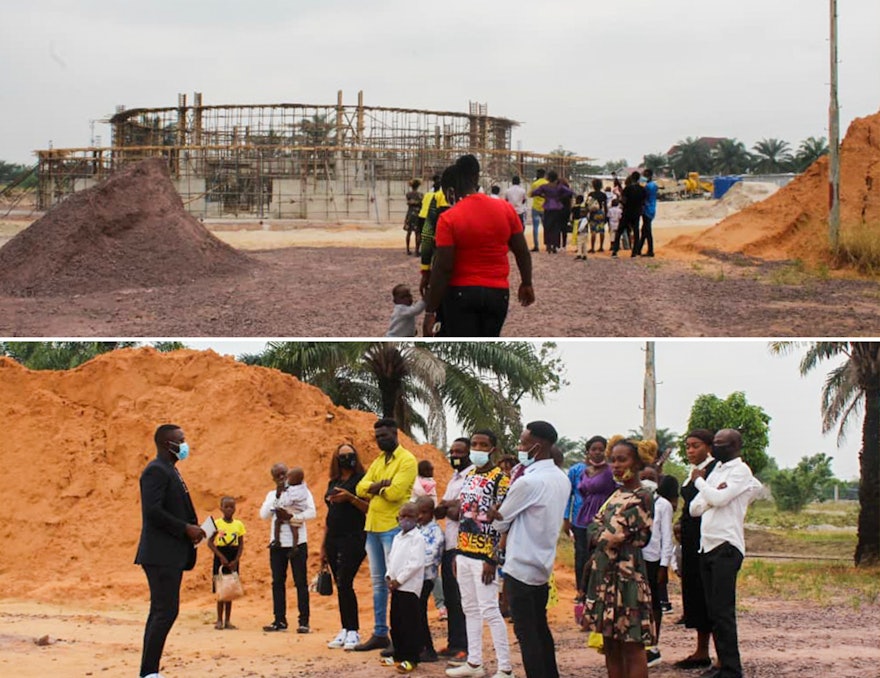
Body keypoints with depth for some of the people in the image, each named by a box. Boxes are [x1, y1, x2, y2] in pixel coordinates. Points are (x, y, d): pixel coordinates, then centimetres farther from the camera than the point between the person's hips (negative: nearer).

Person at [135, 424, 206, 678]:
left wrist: (192, 528, 9)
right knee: (166, 611, -12)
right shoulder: (156, 471, -12)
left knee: (161, 612, 10)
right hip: (161, 554, -11)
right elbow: (152, 510, -21)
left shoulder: (169, 471, 20)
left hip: (172, 555, 11)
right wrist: (186, 528, -18)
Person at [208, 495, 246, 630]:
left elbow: (241, 545, 4)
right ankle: (219, 620, 5)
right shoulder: (216, 523, -4)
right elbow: (210, 543, -5)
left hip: (233, 560, 2)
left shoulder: (239, 524, 3)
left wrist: (236, 560, -8)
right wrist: (221, 557, -14)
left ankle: (227, 621, 10)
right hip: (220, 559, -2)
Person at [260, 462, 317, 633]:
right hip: (277, 544, 4)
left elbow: (312, 512, -10)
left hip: (297, 543, -4)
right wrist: (277, 496, -9)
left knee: (301, 582, -4)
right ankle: (279, 620, 8)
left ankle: (304, 621, -4)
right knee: (277, 582, 4)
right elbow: (263, 514, -2)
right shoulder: (272, 495, 13)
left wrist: (290, 517, -19)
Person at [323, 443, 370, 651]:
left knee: (345, 583, -14)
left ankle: (353, 631, -8)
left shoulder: (361, 480, -2)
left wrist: (350, 497, -24)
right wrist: (323, 545, 19)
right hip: (334, 539, 7)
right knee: (340, 585, 6)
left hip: (353, 538, -7)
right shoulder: (333, 483, 17)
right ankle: (345, 630, 10)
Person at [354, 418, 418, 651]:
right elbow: (361, 488, 6)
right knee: (378, 582, 12)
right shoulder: (378, 461, 17)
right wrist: (380, 485, -12)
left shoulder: (406, 460, -8)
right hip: (372, 527, 8)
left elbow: (395, 492, -19)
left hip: (393, 527, -8)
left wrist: (374, 488, -3)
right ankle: (379, 634, 18)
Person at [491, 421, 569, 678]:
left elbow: (501, 522, -10)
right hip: (544, 565, 8)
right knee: (541, 628, 18)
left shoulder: (527, 483, -20)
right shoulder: (562, 480, 6)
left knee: (526, 633, -4)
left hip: (521, 567, -8)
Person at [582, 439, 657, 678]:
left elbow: (613, 536, -16)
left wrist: (601, 533, 3)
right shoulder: (617, 495, 15)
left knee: (631, 645, -5)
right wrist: (605, 534, -7)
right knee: (610, 644, 11)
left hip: (626, 574, -9)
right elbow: (594, 526, 13)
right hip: (605, 573, 9)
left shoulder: (641, 497, -12)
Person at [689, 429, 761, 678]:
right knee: (713, 611, 9)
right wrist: (712, 493, -7)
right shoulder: (716, 472, 20)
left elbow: (720, 499, -19)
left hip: (726, 547, -8)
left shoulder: (740, 470, -5)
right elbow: (694, 508, 13)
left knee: (723, 611, -10)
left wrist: (699, 481, -2)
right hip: (707, 546, 8)